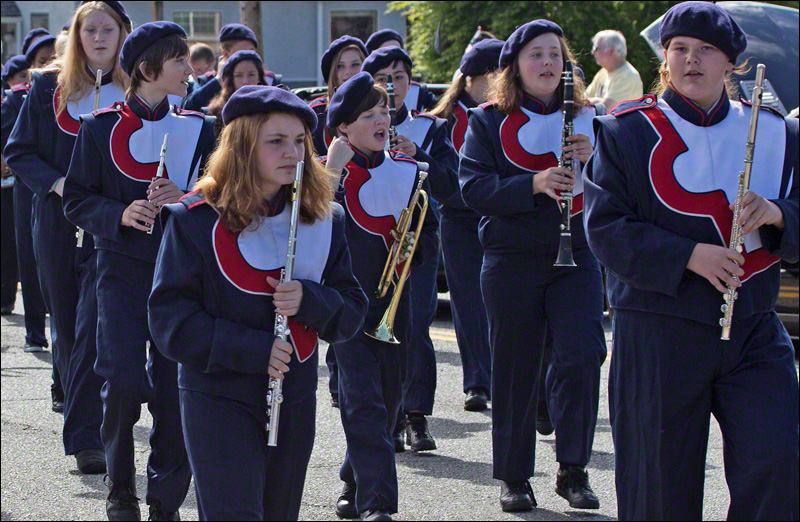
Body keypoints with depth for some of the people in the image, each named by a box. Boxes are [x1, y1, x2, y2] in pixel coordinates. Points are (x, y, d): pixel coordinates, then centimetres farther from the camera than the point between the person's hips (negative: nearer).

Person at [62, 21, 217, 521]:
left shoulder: (199, 128, 8)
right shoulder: (101, 128, 2)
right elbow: (78, 200, 4)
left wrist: (186, 199, -12)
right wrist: (120, 214, -14)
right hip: (123, 273, -2)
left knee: (174, 389, -2)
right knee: (125, 384, -14)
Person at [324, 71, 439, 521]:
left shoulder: (408, 171, 8)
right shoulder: (326, 171, -3)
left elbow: (429, 231, 15)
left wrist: (415, 249, -7)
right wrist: (332, 172, -22)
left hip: (394, 298, 5)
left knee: (387, 403, 11)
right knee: (364, 402, -13)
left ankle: (355, 485, 30)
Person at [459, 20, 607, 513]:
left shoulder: (587, 116, 10)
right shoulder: (490, 120, 4)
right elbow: (474, 186, -7)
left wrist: (593, 158, -12)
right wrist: (533, 184, -21)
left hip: (577, 255, 1)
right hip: (512, 259, -1)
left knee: (582, 356, -13)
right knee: (515, 368, 3)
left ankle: (573, 470, -2)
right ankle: (515, 477, 15)